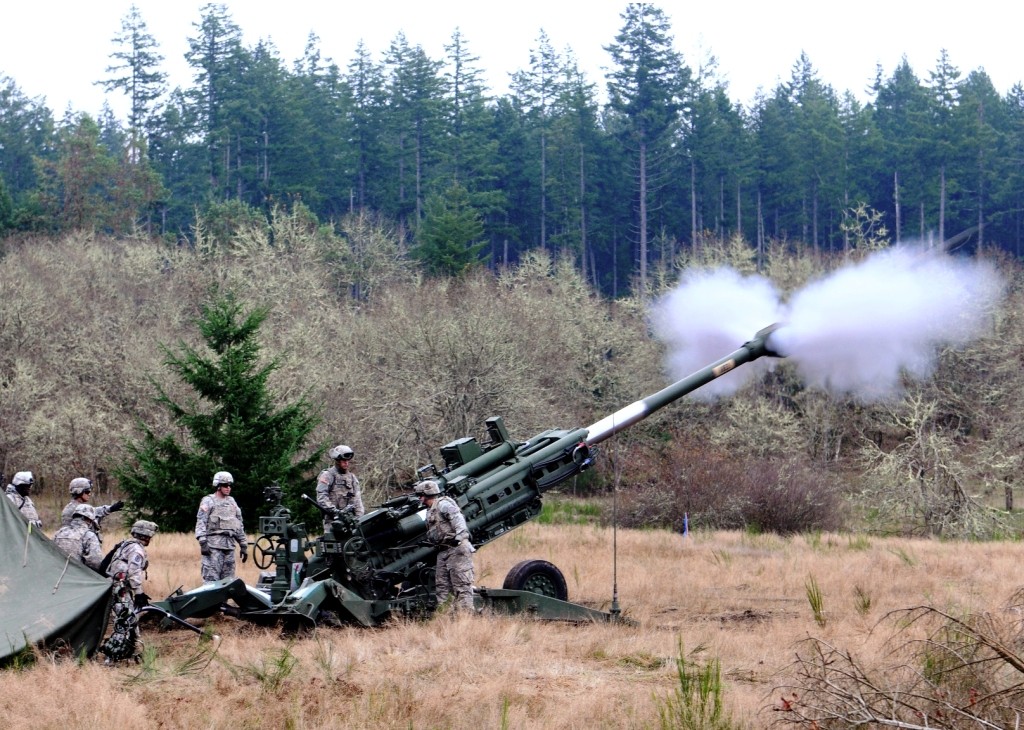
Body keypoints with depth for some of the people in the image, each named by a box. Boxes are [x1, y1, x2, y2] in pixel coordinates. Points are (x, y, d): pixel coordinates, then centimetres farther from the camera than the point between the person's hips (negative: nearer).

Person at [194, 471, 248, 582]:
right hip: (213, 545, -6)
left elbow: (239, 526, 23)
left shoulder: (232, 502, 20)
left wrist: (244, 546, 18)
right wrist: (203, 542, -20)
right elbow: (201, 523, -8)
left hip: (229, 546, 6)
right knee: (212, 578, -11)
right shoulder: (208, 501, 1)